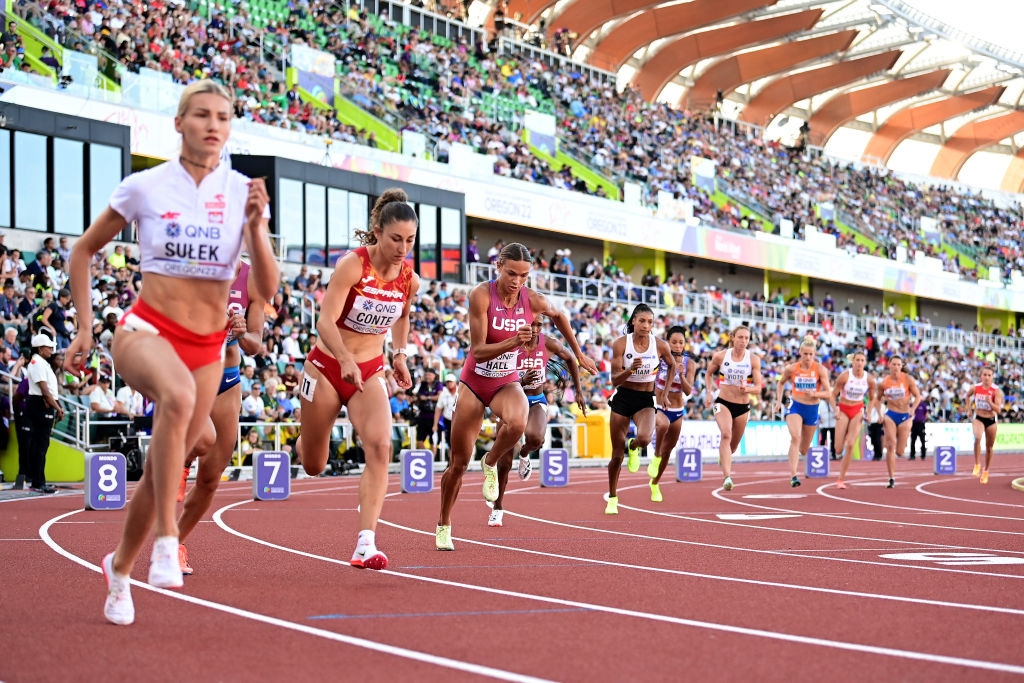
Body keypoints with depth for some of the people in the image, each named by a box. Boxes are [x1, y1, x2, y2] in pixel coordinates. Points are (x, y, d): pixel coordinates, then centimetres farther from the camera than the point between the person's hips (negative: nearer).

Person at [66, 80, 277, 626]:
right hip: (146, 330, -3)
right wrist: (84, 330, 5)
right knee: (178, 394, -39)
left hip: (208, 348, 3)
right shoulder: (144, 188, -4)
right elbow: (83, 251, 10)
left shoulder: (244, 192, 0)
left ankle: (120, 566, 38)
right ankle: (165, 541, -35)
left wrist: (255, 224, -20)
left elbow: (267, 289, -6)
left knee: (163, 470, 11)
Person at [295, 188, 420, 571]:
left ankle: (365, 545, -27)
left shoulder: (409, 280, -3)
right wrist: (346, 359, -43)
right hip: (327, 367, -3)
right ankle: (305, 442, 51)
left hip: (371, 372, 3)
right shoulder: (353, 265, -20)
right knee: (313, 467, 10)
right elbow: (326, 320, -28)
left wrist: (400, 354, 11)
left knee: (380, 446, -24)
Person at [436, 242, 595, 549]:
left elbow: (558, 315, 13)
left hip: (507, 382, 1)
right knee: (458, 463, 3)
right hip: (474, 383, -1)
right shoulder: (481, 295, -19)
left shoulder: (533, 301, -12)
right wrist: (514, 341, -35)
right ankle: (444, 525, 27)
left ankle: (491, 464, -4)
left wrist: (578, 354, 20)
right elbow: (478, 351, -21)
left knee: (517, 423, -36)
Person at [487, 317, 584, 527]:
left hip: (536, 401, 1)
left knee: (535, 438, -33)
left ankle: (524, 453, 6)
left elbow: (570, 359, 11)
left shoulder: (549, 344, -11)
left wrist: (579, 392, 10)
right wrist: (521, 382, -36)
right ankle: (498, 508, 15)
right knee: (505, 461, -5)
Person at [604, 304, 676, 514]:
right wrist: (630, 370, -30)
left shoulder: (660, 345, -7)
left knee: (644, 438, -31)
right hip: (622, 398, 0)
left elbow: (673, 367, 13)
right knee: (616, 456, 4)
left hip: (646, 401, 0)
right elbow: (614, 380, -12)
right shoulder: (620, 344, -11)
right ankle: (612, 498, 25)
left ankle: (633, 447, 8)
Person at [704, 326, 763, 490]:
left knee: (734, 445, 15)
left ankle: (723, 457, 53)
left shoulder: (754, 360, -7)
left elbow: (758, 388, -8)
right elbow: (709, 373, 13)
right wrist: (708, 392, 2)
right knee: (726, 435, -26)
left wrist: (746, 389, -29)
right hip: (723, 403, -2)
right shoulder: (720, 356, -6)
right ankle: (727, 477, -33)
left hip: (743, 407, 2)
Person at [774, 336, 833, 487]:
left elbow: (828, 394, -8)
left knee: (804, 449, 12)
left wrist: (814, 394, -26)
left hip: (812, 409, 1)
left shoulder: (820, 369, -8)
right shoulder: (791, 369, -4)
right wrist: (779, 400, 5)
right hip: (795, 407, -1)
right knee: (795, 437, -26)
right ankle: (793, 476, -31)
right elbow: (781, 383, 16)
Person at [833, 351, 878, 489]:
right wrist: (835, 411, -18)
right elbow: (833, 395, -5)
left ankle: (841, 479, -6)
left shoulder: (869, 379, -5)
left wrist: (869, 413, -4)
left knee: (850, 445, -14)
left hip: (858, 411, 1)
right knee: (839, 448, -7)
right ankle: (842, 457, 35)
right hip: (843, 410, -1)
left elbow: (872, 399, 10)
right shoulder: (845, 376, -12)